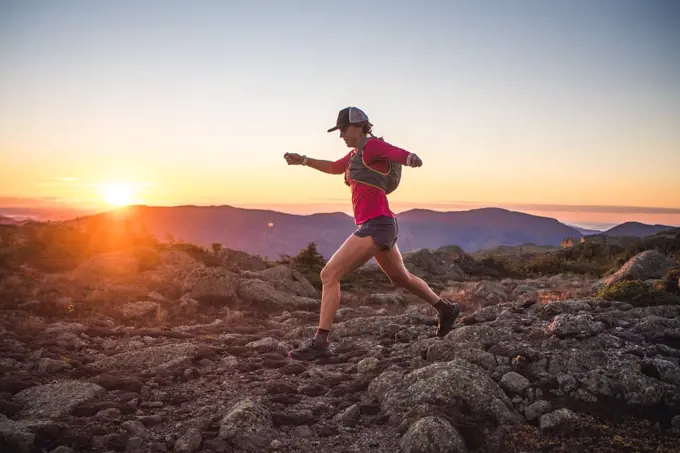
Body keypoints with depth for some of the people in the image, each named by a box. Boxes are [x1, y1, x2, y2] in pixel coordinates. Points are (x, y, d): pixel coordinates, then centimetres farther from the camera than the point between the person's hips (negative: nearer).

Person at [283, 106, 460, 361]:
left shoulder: (372, 145, -9)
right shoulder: (356, 154, 18)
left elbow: (405, 156, -24)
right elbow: (334, 168, 34)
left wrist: (411, 158, -48)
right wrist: (303, 160, 25)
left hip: (376, 225, -10)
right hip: (379, 226, 10)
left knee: (329, 274, -13)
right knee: (400, 278, 27)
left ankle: (319, 342, -12)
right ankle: (445, 309, 43)